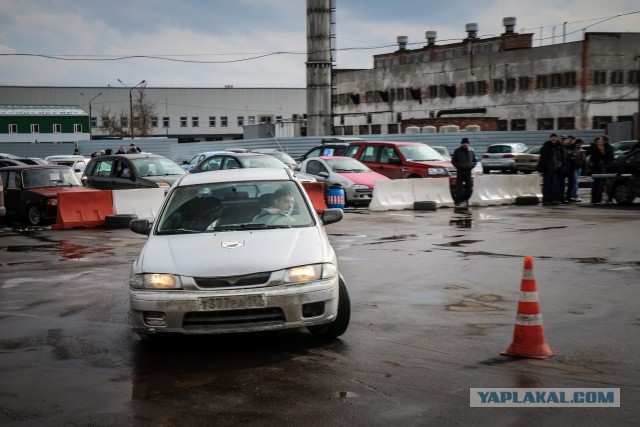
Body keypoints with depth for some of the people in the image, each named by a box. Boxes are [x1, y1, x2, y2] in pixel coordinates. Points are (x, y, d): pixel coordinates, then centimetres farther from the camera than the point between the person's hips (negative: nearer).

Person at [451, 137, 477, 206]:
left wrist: (471, 166, -2)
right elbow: (453, 160, 5)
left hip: (468, 171, 3)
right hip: (460, 171, -3)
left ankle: (466, 199, 17)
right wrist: (459, 166, -7)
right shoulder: (457, 151, 2)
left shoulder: (471, 151, 9)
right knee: (459, 187, -7)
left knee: (469, 186, 5)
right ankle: (458, 201, -6)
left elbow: (475, 160, 14)